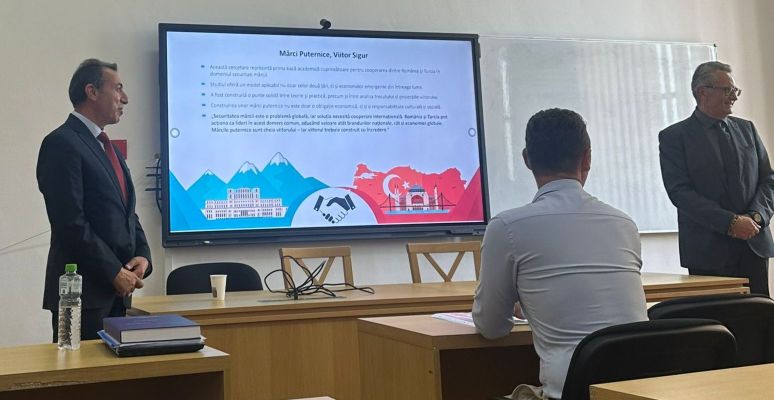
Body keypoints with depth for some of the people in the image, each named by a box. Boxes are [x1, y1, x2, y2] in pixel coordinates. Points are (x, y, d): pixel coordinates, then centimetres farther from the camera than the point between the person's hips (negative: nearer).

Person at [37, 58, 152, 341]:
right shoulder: (61, 143, -10)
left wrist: (142, 255, 2)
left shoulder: (109, 148, 19)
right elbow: (70, 222, -17)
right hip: (84, 291, -8)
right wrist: (115, 272, -14)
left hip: (116, 291, 8)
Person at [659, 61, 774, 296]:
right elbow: (680, 191, -10)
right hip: (708, 251, -4)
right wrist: (729, 222, -16)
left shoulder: (746, 129, 15)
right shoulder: (674, 136, -2)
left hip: (755, 244, 5)